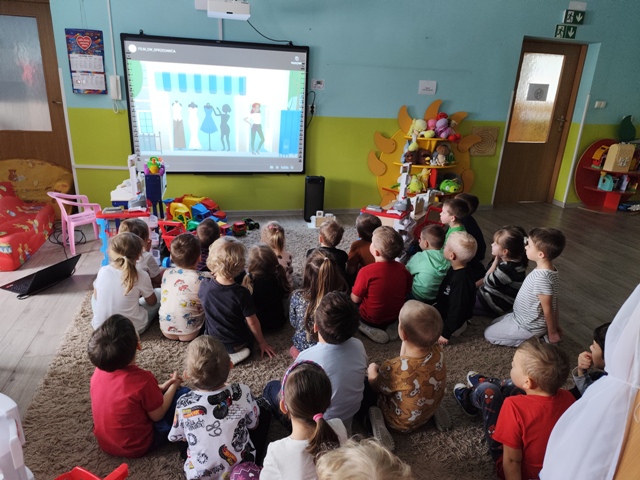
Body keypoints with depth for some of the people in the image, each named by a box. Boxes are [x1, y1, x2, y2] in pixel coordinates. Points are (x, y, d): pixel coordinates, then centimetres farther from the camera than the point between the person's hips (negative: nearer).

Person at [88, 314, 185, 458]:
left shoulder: (99, 372, -13)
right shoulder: (143, 380, -33)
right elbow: (157, 415, -16)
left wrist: (160, 388, 6)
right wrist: (173, 386, -4)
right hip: (136, 446, -6)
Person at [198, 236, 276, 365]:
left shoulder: (204, 286, -20)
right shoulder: (241, 293, -30)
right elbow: (252, 322, -18)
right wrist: (262, 342, -1)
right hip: (237, 344, -4)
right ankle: (235, 353, 2)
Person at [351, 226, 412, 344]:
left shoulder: (366, 271, -28)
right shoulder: (402, 268, -13)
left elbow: (355, 299, -17)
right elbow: (407, 292, 2)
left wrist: (354, 289, 5)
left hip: (371, 319, -5)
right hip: (396, 316, 5)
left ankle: (369, 330, -2)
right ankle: (392, 326, 8)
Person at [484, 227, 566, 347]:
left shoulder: (541, 278, -34)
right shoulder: (548, 270, -5)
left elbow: (547, 309, -24)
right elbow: (554, 301, 5)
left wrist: (552, 333, -12)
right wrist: (555, 325, 14)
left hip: (528, 327, -9)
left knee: (489, 334, 3)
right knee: (495, 323, 24)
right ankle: (539, 335, 15)